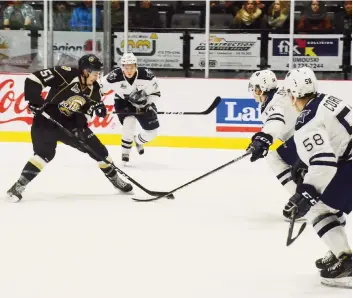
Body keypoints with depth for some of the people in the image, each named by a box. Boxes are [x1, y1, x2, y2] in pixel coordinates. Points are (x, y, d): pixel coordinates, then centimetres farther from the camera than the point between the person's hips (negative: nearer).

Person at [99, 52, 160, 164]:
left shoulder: (146, 75, -26)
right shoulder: (114, 77, -29)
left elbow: (155, 92, -11)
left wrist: (148, 103, -24)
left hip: (143, 103, 2)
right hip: (123, 103, -2)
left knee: (152, 131, 0)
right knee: (129, 125, -27)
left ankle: (138, 140, 36)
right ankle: (125, 152, -1)